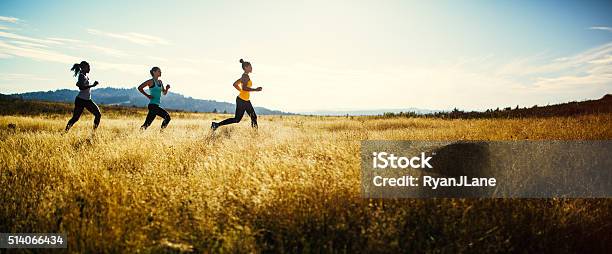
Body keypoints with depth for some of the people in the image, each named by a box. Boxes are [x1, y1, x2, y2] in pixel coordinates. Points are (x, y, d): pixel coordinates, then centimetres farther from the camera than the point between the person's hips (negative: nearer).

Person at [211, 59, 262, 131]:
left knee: (254, 117, 7)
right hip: (242, 100, -10)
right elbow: (244, 88, -28)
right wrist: (255, 90, -23)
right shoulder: (245, 76, -14)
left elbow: (235, 84, 21)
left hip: (246, 101, 10)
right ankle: (217, 124, 1)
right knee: (237, 119, -3)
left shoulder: (245, 76, 14)